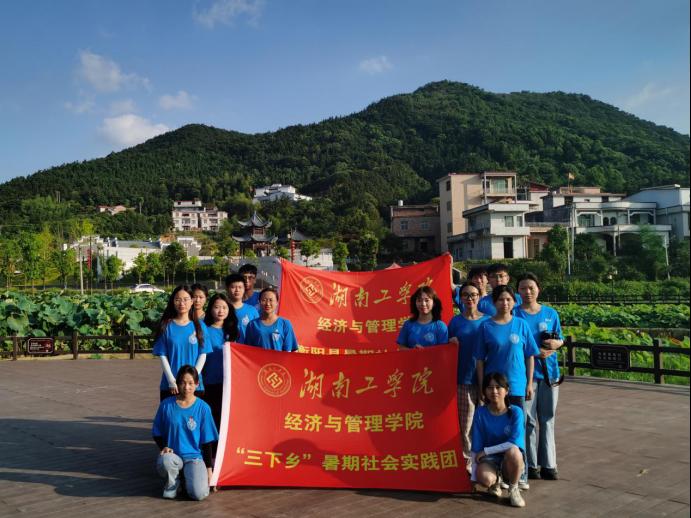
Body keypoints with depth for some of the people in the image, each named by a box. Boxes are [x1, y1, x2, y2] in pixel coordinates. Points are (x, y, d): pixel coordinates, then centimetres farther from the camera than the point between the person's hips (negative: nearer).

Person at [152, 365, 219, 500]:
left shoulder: (203, 408, -5)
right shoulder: (166, 404, -3)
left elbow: (207, 441, 1)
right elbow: (157, 433, 8)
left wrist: (208, 468, 2)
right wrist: (163, 447, -12)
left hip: (194, 456, -1)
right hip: (172, 455, 1)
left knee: (199, 494, -23)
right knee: (165, 462, -36)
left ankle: (189, 475, 12)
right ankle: (173, 484, -1)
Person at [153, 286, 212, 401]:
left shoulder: (199, 326, 5)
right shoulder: (166, 326, 3)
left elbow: (203, 355, 2)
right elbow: (163, 356, 1)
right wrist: (172, 381, -8)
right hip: (170, 386, 0)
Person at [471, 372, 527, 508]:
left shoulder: (515, 412, -11)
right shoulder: (481, 413, -7)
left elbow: (514, 443, -20)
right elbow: (476, 448, -6)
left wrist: (486, 451, -18)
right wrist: (474, 476, -10)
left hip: (511, 461, 0)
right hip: (489, 460, 0)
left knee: (512, 451, -36)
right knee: (484, 478, -35)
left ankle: (513, 488, -5)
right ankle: (496, 480, 6)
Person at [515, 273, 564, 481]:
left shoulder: (551, 313, 8)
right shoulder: (515, 314, -1)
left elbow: (560, 340, 14)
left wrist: (554, 343, -9)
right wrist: (536, 351, -15)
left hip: (549, 372, 3)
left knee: (547, 419, 8)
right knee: (528, 419, 0)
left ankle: (548, 464, 17)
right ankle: (531, 464, 11)